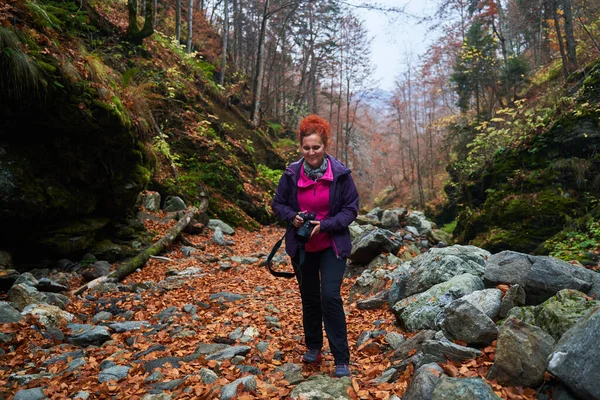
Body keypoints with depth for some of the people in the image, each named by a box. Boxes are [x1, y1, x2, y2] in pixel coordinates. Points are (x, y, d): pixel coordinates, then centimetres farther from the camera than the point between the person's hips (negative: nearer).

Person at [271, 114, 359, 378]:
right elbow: (278, 204, 3)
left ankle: (342, 359, 4)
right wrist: (292, 216, -18)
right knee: (309, 298, 16)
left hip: (332, 246, -2)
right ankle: (313, 347, 37)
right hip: (302, 247, 3)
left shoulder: (340, 173, -13)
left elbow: (351, 208, -7)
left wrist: (325, 225, -22)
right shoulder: (292, 173, -9)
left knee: (330, 297, -12)